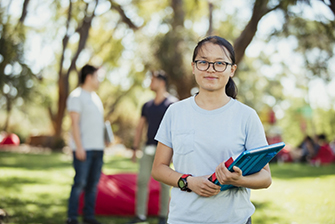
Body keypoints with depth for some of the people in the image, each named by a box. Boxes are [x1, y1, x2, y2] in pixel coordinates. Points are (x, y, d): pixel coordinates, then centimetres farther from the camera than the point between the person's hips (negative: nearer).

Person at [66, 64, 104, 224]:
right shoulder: (77, 96, -6)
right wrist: (79, 147, -18)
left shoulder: (95, 97, 19)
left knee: (93, 184, 8)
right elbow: (74, 123, -12)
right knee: (80, 182, -9)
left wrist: (103, 142, 16)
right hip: (84, 148, -8)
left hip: (98, 147, 8)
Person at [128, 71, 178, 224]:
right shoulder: (147, 105, 15)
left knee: (164, 182, 1)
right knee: (142, 180, 0)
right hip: (149, 148, 5)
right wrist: (135, 148, 13)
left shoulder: (172, 103, -2)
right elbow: (140, 127, 18)